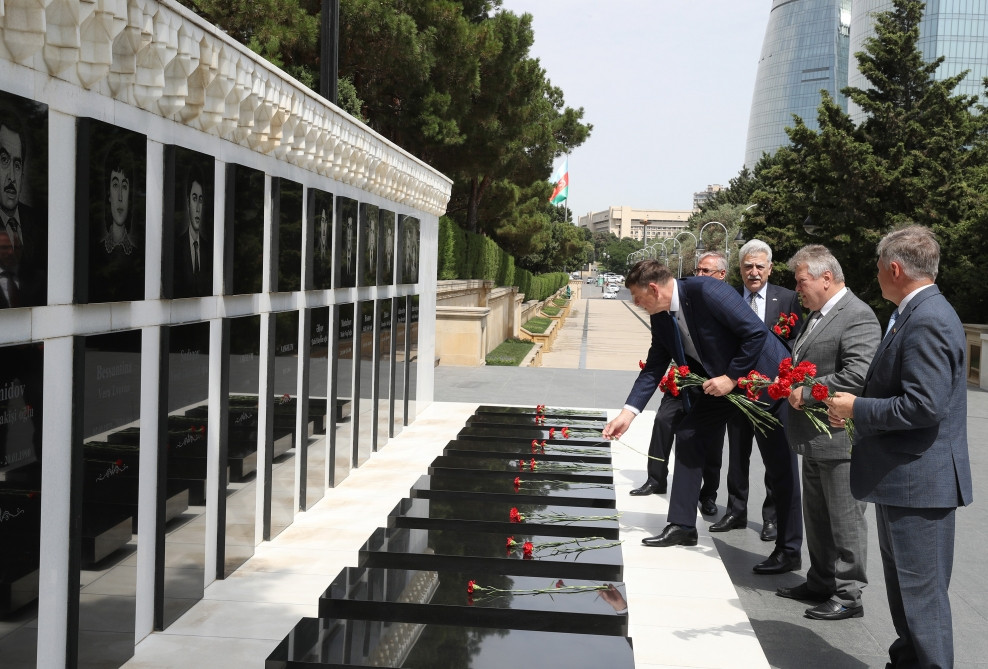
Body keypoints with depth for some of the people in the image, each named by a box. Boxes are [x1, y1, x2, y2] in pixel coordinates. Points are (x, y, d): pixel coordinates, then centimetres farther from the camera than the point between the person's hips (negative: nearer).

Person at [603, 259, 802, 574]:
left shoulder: (707, 291, -28)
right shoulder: (661, 318, -2)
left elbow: (756, 332, -28)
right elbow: (654, 367, 4)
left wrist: (731, 377, -24)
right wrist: (628, 412, -4)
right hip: (719, 381, 8)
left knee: (780, 464, -2)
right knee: (689, 435, 5)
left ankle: (789, 550, 6)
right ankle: (682, 527, 14)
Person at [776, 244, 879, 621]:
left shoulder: (858, 316, -16)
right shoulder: (817, 315, 15)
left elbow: (858, 375, -27)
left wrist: (807, 393, -20)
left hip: (840, 438, -10)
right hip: (815, 437, 10)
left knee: (845, 519, 0)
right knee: (816, 516, 19)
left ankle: (848, 595, 10)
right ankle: (821, 583, 32)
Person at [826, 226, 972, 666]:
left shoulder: (929, 321, -21)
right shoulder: (916, 314, 12)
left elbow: (923, 406, -27)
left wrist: (856, 408, -16)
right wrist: (858, 406, 8)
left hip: (920, 480, -11)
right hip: (903, 478, 11)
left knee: (922, 591, -2)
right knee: (902, 584, 22)